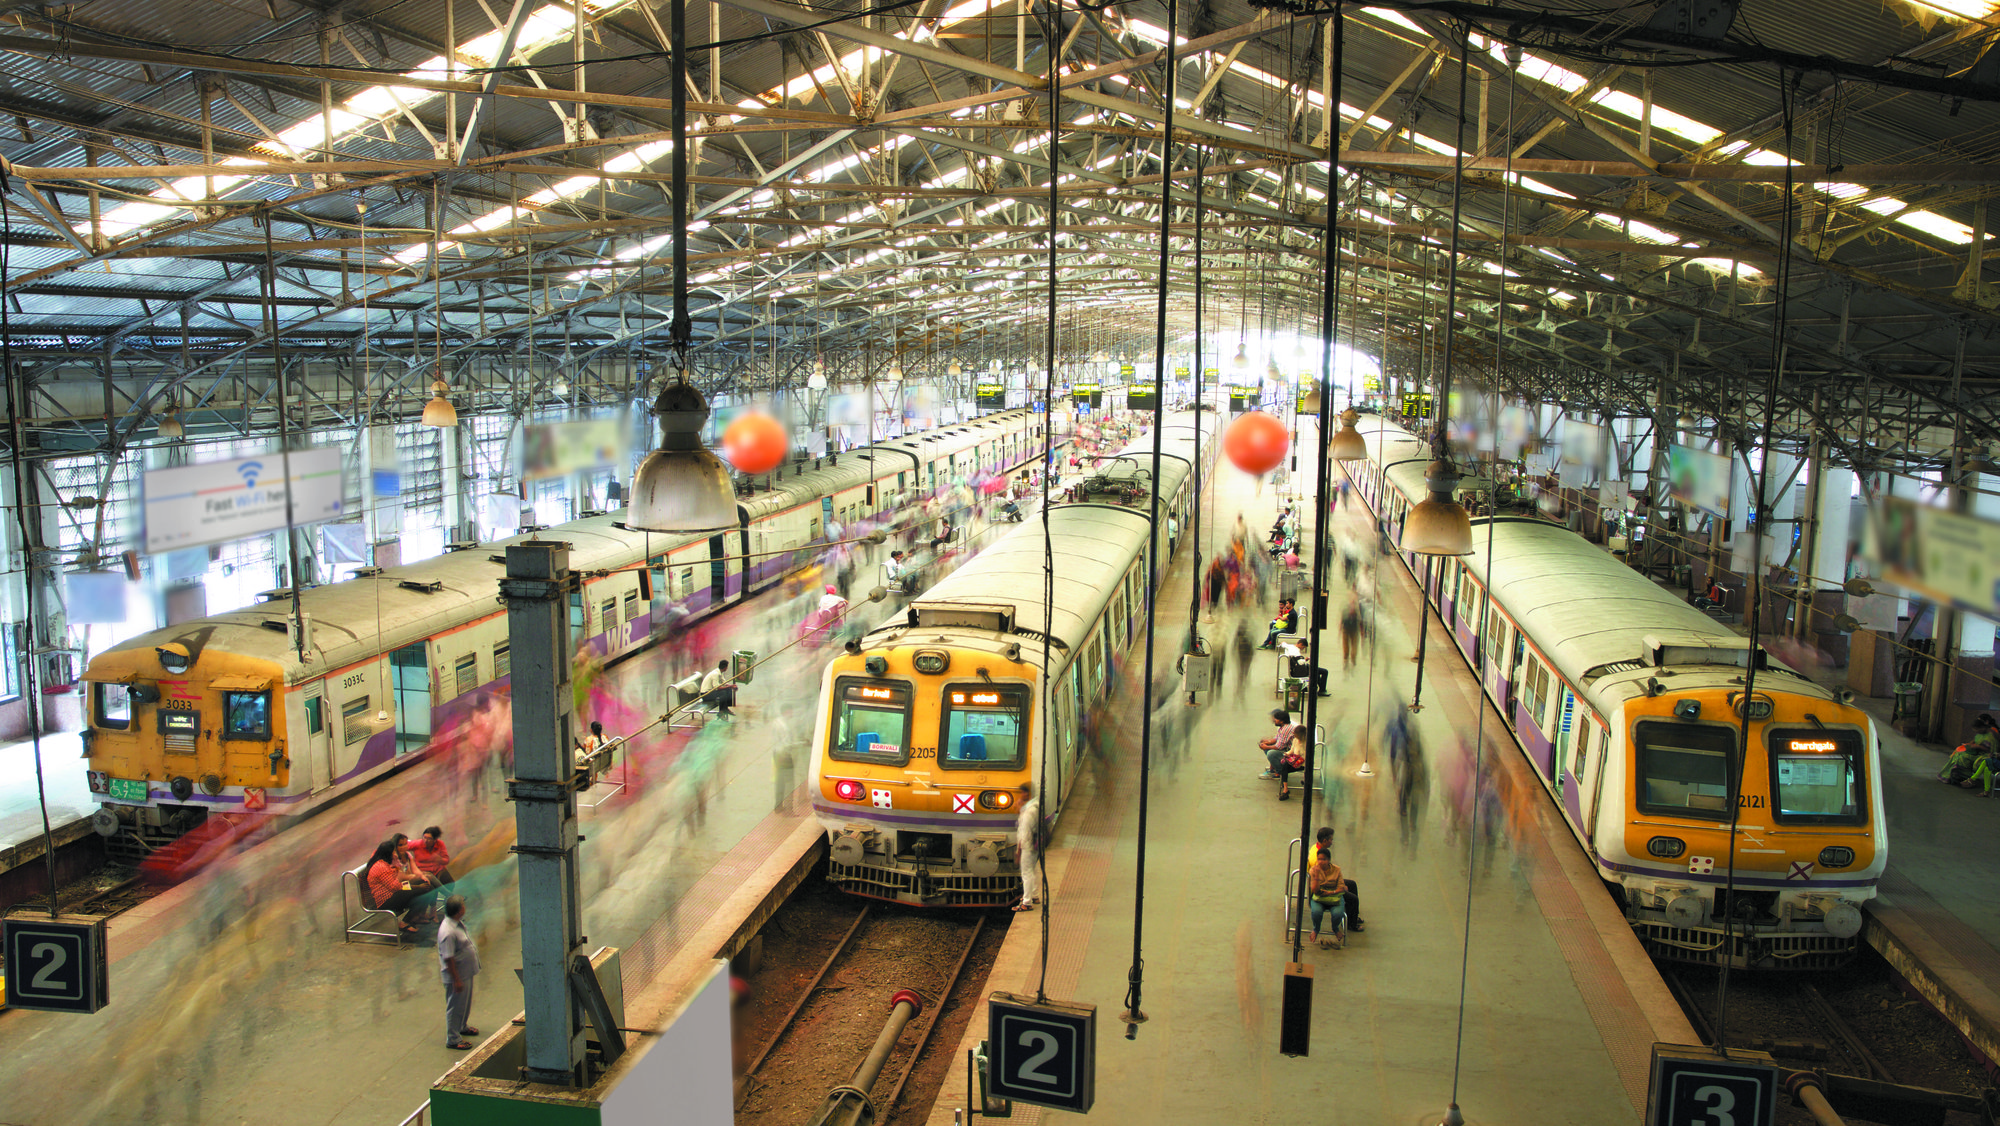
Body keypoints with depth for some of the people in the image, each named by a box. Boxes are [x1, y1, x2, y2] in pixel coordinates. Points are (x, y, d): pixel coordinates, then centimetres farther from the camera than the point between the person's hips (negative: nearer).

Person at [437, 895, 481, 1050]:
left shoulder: (458, 923, -1)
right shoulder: (448, 932, -32)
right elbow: (448, 959, -27)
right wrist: (456, 980, -23)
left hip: (466, 972, 10)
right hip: (457, 976, -10)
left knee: (465, 1003, 26)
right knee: (455, 1006, 6)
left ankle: (462, 1027, 46)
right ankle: (453, 1039, 20)